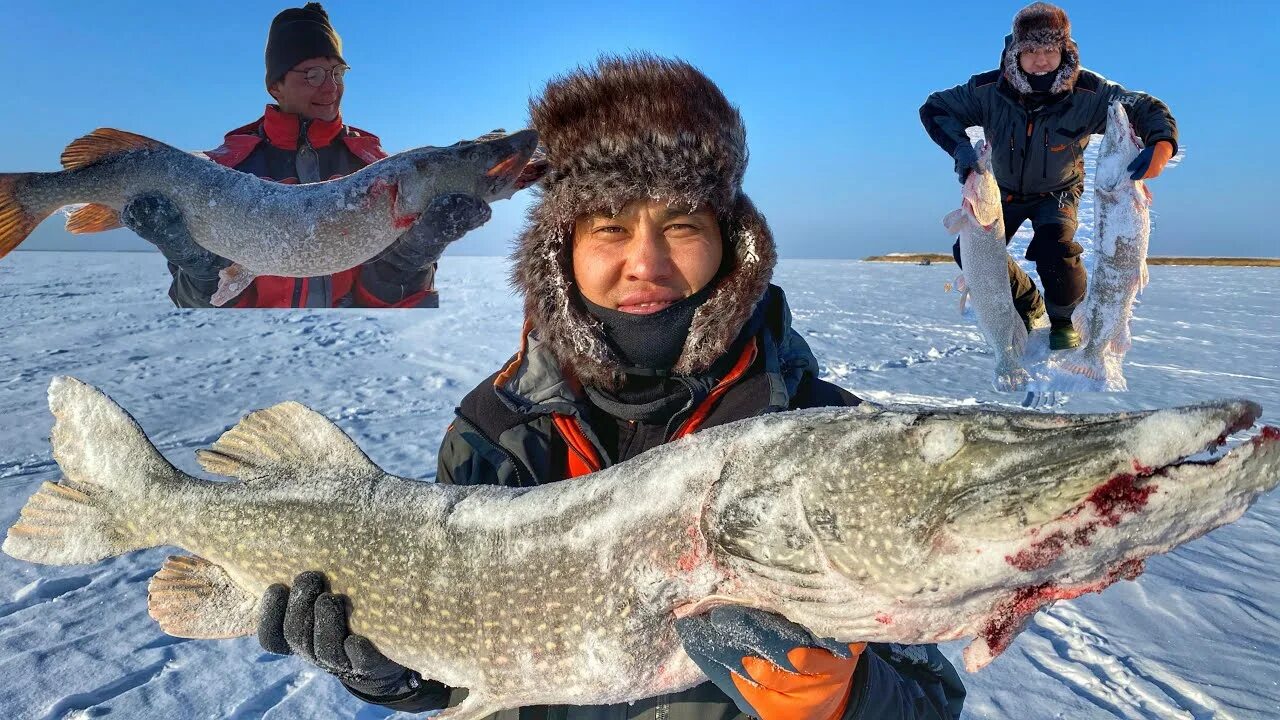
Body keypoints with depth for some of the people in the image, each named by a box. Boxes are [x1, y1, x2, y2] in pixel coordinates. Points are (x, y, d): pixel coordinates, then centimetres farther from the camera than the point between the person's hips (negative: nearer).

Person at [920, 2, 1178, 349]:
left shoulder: (1090, 93, -26)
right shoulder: (988, 90, -25)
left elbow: (1149, 110, -17)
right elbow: (934, 109, -16)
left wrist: (1161, 146, -40)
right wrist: (961, 148, -34)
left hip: (1057, 192, -2)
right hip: (1004, 190, 2)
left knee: (1055, 249, -30)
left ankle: (1065, 320, 3)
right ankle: (1027, 307, 15)